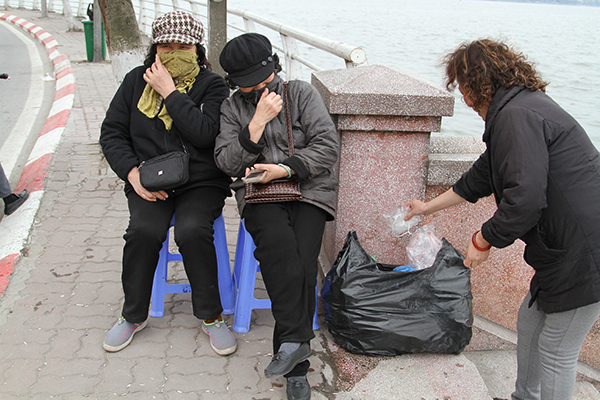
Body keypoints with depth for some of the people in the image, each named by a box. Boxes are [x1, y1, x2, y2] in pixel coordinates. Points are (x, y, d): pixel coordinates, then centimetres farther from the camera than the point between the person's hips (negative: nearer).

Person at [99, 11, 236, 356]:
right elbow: (112, 132, 9)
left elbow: (205, 133, -17)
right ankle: (134, 315, -3)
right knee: (144, 230, -26)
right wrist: (132, 171, -7)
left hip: (202, 181, -2)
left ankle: (211, 316, -9)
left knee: (192, 230, -30)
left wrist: (170, 92, -15)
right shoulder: (137, 81, 9)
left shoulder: (212, 85, 0)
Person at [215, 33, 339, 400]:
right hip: (260, 194, 1)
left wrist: (285, 168, -12)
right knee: (278, 243, -33)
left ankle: (294, 367, -23)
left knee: (302, 259, -26)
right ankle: (296, 343, -31)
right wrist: (258, 122, -10)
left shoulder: (303, 94, 8)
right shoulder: (232, 108, 13)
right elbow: (227, 162, 1)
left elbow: (327, 145, -1)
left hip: (309, 189, -1)